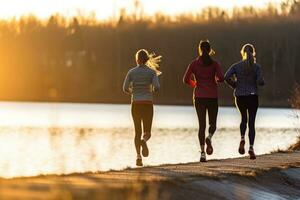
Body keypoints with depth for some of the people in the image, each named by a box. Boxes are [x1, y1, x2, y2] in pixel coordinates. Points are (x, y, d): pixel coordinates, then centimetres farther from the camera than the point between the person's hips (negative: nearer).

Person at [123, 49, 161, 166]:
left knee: (138, 132, 11)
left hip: (135, 104, 1)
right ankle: (144, 141, -29)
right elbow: (156, 87, -13)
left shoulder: (132, 72, 1)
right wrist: (152, 91, 10)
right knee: (147, 133, 8)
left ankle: (138, 156, -7)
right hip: (148, 104, -1)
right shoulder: (152, 72, -1)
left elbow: (125, 88, -4)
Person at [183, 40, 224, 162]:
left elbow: (186, 79, -4)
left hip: (199, 97, 1)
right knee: (213, 124, 13)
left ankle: (202, 152, -10)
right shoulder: (214, 64, -1)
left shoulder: (194, 64, 1)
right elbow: (221, 78, -13)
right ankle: (209, 138, -21)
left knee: (202, 124, 3)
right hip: (212, 96, -1)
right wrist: (215, 81, 10)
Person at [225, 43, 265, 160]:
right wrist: (261, 82, 9)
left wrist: (234, 86, 3)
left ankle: (242, 138, -3)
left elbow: (226, 77, -13)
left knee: (244, 119, 24)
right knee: (251, 123, 3)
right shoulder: (256, 66, -4)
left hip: (240, 97, 2)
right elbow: (260, 81, -14)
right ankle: (251, 148, -11)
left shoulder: (236, 66, 0)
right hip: (253, 97, -2)